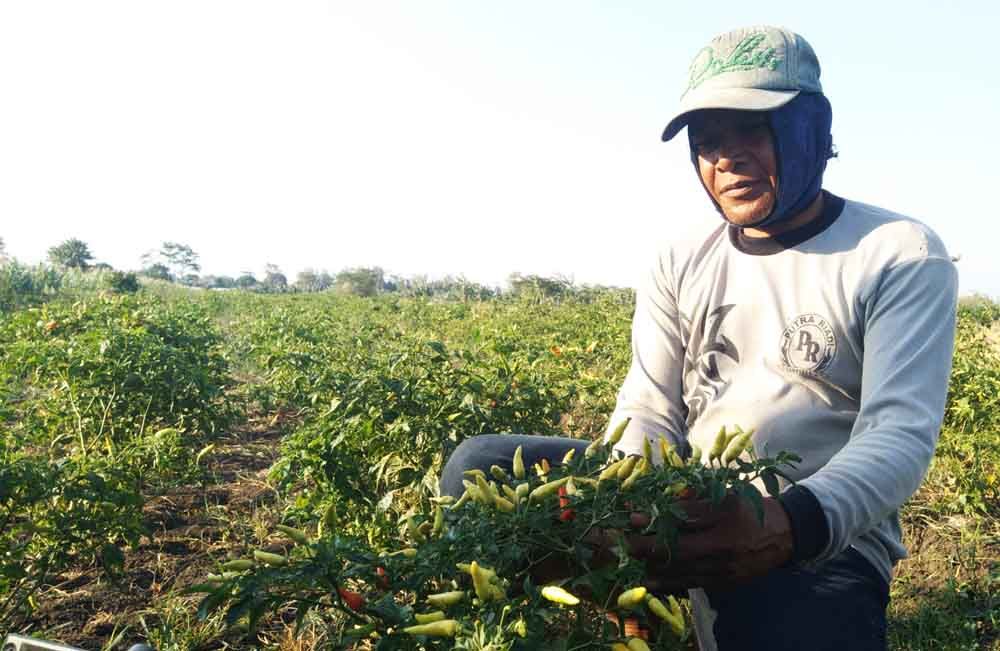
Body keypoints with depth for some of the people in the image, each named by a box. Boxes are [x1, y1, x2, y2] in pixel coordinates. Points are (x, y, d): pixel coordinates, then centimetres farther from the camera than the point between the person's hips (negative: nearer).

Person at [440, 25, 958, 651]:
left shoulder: (904, 258, -5)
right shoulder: (679, 262, 8)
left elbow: (901, 434, -17)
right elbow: (648, 411, 2)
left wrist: (792, 525, -39)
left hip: (824, 540, -4)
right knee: (479, 466, -10)